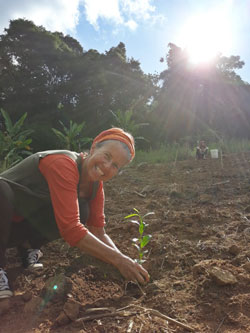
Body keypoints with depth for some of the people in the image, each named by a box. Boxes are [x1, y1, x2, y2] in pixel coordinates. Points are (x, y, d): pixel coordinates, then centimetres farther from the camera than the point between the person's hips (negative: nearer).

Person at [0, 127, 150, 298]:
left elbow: (99, 233, -5)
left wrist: (126, 261, -20)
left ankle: (28, 246, 5)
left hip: (26, 225, 6)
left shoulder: (96, 184, -8)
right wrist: (119, 260, -35)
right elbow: (71, 229, -37)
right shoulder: (64, 165, -32)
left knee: (80, 211, -19)